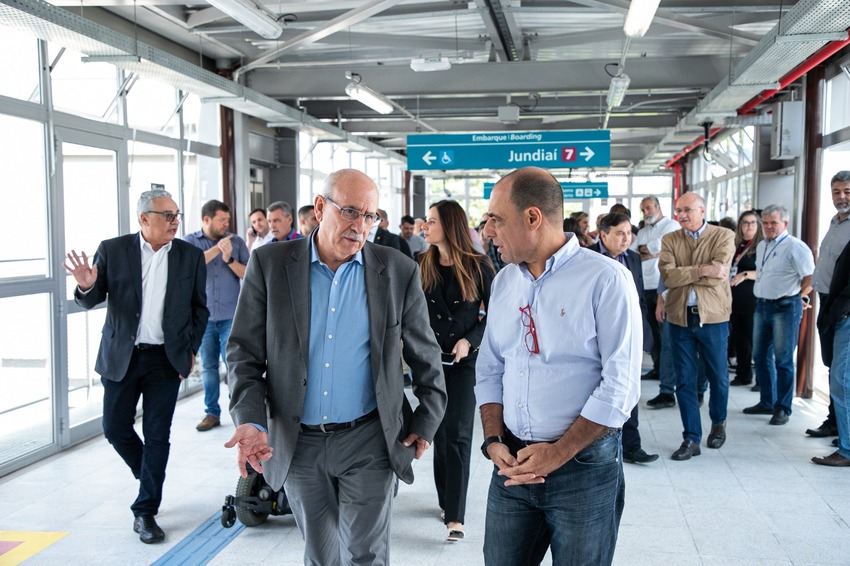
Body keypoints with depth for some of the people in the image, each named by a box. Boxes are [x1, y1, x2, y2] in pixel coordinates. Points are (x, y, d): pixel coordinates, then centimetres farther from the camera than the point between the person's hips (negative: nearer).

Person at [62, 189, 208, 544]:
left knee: (157, 435, 1)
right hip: (121, 356, 1)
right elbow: (91, 301, 1)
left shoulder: (191, 256, 0)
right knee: (115, 428, 7)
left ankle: (145, 511, 13)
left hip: (167, 359, 0)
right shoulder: (112, 250, -3)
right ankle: (148, 476, 36)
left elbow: (199, 308, 8)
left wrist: (191, 349, 1)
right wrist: (87, 286, -22)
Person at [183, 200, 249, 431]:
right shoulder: (190, 241, 4)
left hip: (231, 316, -1)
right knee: (208, 367, 9)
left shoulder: (236, 241, 4)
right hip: (203, 316, 1)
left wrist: (230, 259, -16)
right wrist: (216, 248, -20)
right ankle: (212, 413, 20)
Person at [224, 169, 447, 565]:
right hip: (297, 443, 2)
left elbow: (425, 356, 6)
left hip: (368, 442, -1)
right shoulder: (269, 264, -4)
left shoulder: (398, 271, -4)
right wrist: (250, 421, -13)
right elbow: (244, 350, -1)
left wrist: (425, 424, 6)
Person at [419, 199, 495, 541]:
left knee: (457, 434, -6)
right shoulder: (423, 266, 3)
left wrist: (470, 340, -15)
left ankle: (455, 516, -4)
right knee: (439, 431, 11)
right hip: (431, 359, 3)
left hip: (465, 360, -3)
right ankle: (446, 499, 27)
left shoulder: (478, 267, -6)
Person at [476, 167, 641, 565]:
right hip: (513, 463, 5)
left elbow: (620, 385, -15)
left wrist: (559, 453, -15)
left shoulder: (605, 279, -12)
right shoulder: (504, 281, 8)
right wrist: (494, 440, -2)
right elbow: (490, 369, 11)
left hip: (584, 466, -5)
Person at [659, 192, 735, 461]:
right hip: (680, 318, 2)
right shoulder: (670, 240, 5)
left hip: (713, 317, -2)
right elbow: (667, 276, -11)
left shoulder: (724, 237, -2)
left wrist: (682, 274, -9)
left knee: (718, 376, 12)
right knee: (685, 380, 4)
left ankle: (718, 423, 38)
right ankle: (691, 439, 13)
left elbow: (717, 277, -15)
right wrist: (701, 270, -19)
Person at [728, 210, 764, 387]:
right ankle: (743, 375, 23)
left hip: (753, 301, -7)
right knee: (739, 339, 13)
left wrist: (746, 275, -20)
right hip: (736, 300, 7)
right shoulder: (736, 246, 13)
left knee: (755, 340, -4)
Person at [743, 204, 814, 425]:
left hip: (785, 307, -8)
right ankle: (767, 402, 26)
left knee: (783, 360, -2)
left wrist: (799, 297, -6)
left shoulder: (795, 247, -11)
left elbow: (810, 277, -15)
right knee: (761, 357, 13)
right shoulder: (761, 246, 14)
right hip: (762, 305, 8)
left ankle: (782, 408, 7)